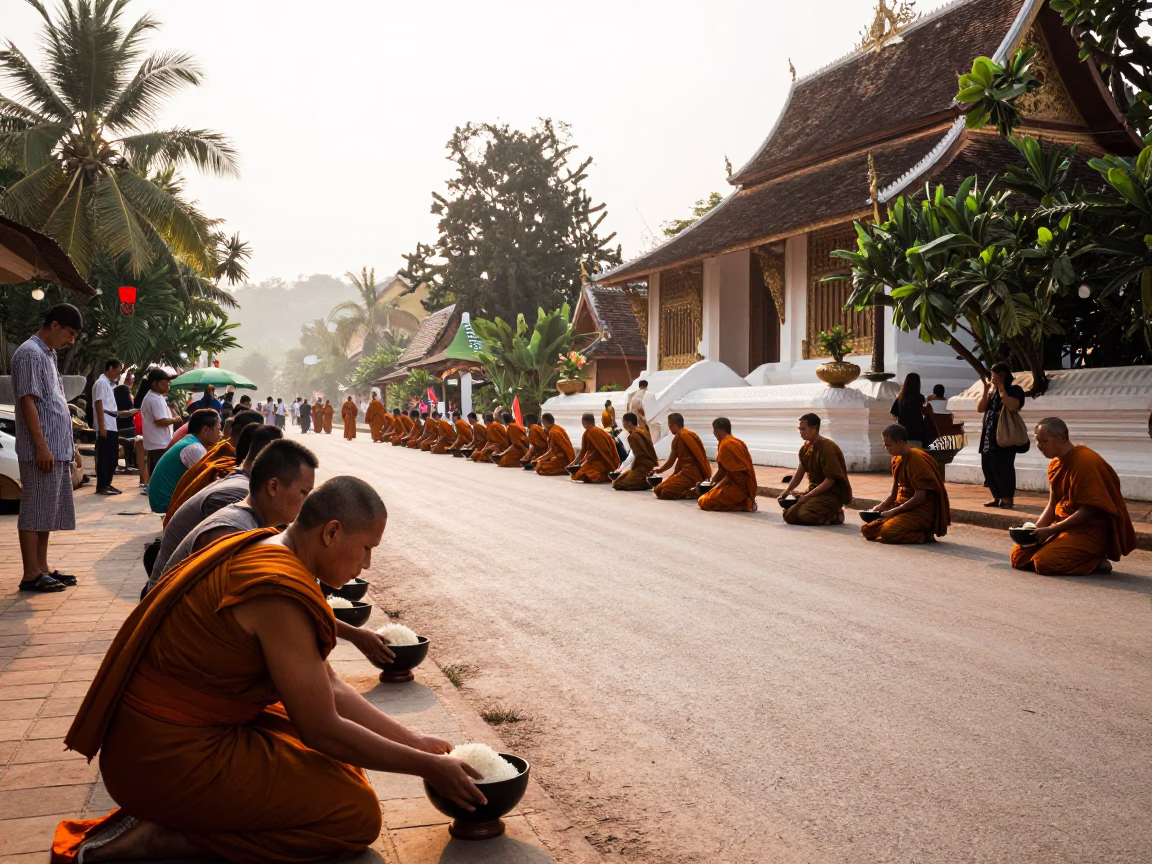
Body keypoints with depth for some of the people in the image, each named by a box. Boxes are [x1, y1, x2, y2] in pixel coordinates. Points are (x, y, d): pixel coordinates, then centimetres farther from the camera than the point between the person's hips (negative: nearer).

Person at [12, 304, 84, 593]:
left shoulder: (47, 354, 19)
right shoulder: (29, 353, -11)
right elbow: (28, 401, -17)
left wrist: (67, 444, 21)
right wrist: (41, 446, -21)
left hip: (57, 449, 10)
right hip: (42, 450, -10)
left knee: (48, 512, 12)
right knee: (34, 512, -6)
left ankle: (42, 568, 17)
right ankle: (31, 574, -3)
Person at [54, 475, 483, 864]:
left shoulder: (265, 552, 5)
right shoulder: (280, 592, -25)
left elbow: (331, 690, 9)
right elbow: (323, 731, -19)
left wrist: (415, 741, 7)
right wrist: (427, 766, -9)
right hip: (169, 761, -10)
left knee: (336, 763, 14)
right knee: (357, 814, -6)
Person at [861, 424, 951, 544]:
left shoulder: (917, 458, -18)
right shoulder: (897, 459, 9)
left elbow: (920, 497, -20)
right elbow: (894, 493, 13)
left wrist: (893, 511, -18)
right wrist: (879, 508, -2)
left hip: (922, 510, -9)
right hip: (903, 506, 9)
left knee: (887, 532, -29)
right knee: (867, 529, -2)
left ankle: (924, 535, -7)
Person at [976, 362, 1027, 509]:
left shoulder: (1015, 390, -3)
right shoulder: (992, 391, 16)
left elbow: (1012, 407, -20)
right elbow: (980, 408, 8)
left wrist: (1001, 388, -16)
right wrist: (986, 390, 0)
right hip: (990, 436, 7)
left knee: (1002, 467, -10)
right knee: (988, 466, 6)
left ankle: (1007, 498, -4)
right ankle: (997, 497, 14)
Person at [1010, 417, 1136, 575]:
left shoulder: (1085, 461, -18)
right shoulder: (1055, 464, 9)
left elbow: (1088, 510, -21)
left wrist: (1050, 530, -21)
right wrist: (1034, 529, -6)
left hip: (1091, 531, -9)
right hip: (1064, 525, 9)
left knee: (1044, 563, -27)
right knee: (1019, 556, -3)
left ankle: (1096, 561, -4)